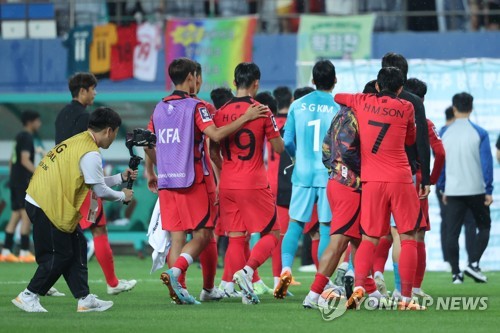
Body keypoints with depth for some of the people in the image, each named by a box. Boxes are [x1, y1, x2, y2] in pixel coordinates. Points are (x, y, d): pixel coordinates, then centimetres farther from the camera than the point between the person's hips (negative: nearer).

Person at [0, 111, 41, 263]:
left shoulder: (19, 137, 17)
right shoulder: (27, 138, -11)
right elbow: (25, 160, -21)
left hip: (15, 181, 9)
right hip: (23, 182, -9)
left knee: (15, 216, 10)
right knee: (27, 215, -9)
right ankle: (24, 252, -11)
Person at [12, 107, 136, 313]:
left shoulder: (77, 142, 14)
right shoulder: (90, 154, -16)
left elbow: (92, 181, 21)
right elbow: (100, 191, -11)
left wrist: (120, 178, 25)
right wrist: (122, 196, 7)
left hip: (39, 200, 10)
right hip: (46, 207, -10)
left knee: (77, 246, 11)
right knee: (60, 254, -1)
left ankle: (84, 299, 13)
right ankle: (28, 297, 7)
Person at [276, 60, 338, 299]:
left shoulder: (297, 106, 3)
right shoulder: (339, 107, -4)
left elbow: (287, 141, 4)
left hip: (302, 174, 2)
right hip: (330, 174, -2)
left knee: (295, 224, 8)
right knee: (326, 227, 4)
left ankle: (286, 268, -12)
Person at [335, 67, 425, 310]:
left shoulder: (362, 102, 7)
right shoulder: (406, 108, 2)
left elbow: (336, 97, 25)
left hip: (372, 181, 2)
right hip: (401, 180, -2)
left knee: (369, 239, 8)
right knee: (408, 238, 5)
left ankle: (358, 288, -13)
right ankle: (406, 297, -2)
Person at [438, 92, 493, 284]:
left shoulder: (445, 134, 3)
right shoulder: (479, 133, -6)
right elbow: (486, 163, -7)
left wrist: (443, 189, 17)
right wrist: (488, 191, -3)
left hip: (453, 190, 2)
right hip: (476, 189, -2)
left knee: (452, 232, 5)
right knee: (483, 227, 12)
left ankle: (456, 273, 1)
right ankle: (473, 264, -5)